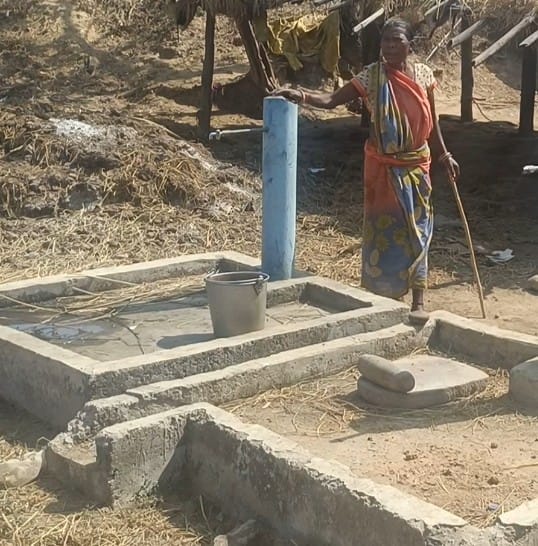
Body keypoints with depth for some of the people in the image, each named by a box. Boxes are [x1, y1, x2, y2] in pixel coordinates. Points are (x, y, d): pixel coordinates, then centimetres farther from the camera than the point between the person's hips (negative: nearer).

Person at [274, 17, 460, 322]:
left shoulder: (424, 74, 2)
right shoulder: (372, 76, -7)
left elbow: (432, 120, 10)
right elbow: (332, 100, -15)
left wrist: (444, 154, 8)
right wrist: (302, 96, -31)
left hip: (416, 165, 2)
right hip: (383, 167, -1)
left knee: (415, 230, 0)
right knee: (383, 229, 3)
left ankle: (419, 302, 2)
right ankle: (386, 296, 16)